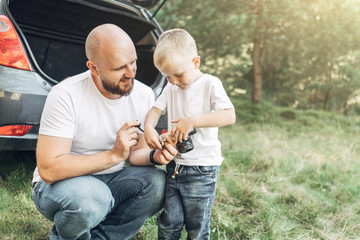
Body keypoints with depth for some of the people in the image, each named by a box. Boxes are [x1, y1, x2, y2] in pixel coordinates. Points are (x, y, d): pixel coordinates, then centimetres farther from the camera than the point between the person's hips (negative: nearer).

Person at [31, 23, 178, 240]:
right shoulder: (66, 96, -23)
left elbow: (136, 153, 2)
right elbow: (48, 169, -26)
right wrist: (114, 155, -31)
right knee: (91, 197, -36)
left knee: (158, 183, -21)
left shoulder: (144, 95, -7)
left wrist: (154, 155, -23)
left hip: (110, 180, 5)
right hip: (60, 183, -4)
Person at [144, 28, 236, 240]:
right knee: (169, 221, 10)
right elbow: (156, 110, 9)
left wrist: (192, 121, -29)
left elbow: (229, 116, -20)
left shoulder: (210, 84, -9)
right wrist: (149, 127, -13)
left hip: (202, 169, -5)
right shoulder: (171, 89, 8)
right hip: (175, 165, 5)